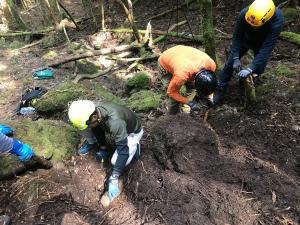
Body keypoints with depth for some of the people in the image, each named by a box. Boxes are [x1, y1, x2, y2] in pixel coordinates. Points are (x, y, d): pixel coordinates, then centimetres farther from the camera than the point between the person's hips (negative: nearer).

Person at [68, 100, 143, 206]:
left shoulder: (115, 122, -44)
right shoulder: (92, 110, -23)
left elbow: (123, 150, -36)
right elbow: (98, 126, -1)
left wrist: (114, 177, -32)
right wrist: (102, 147, 1)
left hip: (132, 132, -5)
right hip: (117, 129, 6)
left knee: (116, 161, -23)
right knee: (84, 124, -12)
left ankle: (133, 146, 5)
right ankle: (91, 143, 18)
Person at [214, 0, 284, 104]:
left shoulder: (277, 20, -39)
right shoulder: (244, 13, -35)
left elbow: (267, 47, -39)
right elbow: (237, 36, -23)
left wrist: (250, 69, -45)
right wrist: (236, 59, -29)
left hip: (262, 43, 0)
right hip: (244, 39, 1)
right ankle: (220, 90, 5)